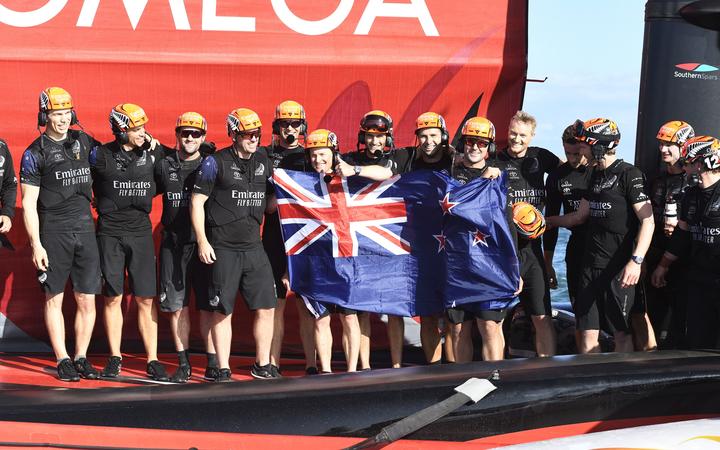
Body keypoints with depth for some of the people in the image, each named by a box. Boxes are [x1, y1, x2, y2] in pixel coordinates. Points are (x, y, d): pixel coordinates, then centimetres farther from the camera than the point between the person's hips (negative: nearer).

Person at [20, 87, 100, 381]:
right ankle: (62, 360, 9)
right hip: (53, 232, -4)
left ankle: (81, 358, 14)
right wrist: (36, 245, -10)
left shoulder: (83, 142, 9)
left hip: (85, 229, 4)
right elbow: (28, 204, -4)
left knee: (87, 300, 4)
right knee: (54, 299, 3)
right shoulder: (35, 153, -3)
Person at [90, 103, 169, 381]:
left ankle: (152, 361, 3)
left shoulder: (152, 153, 2)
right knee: (113, 298, 4)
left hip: (140, 230, 1)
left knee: (146, 299, 0)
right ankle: (115, 358, 14)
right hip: (110, 232, -1)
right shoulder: (101, 155, -4)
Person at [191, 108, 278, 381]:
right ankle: (223, 371, 9)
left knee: (267, 308, 3)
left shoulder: (264, 162, 10)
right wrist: (202, 241, -10)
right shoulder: (216, 162, -5)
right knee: (223, 312, 0)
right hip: (223, 249, -5)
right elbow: (197, 202, -4)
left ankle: (262, 366, 17)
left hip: (253, 247, 5)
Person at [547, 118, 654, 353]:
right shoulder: (595, 175, 16)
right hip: (592, 266, 7)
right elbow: (580, 216, 25)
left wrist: (636, 261, -23)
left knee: (622, 333, -1)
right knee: (588, 332, 7)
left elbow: (647, 221, -14)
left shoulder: (629, 175, -9)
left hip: (619, 268, -7)